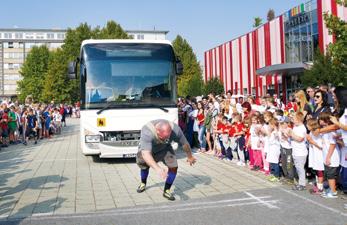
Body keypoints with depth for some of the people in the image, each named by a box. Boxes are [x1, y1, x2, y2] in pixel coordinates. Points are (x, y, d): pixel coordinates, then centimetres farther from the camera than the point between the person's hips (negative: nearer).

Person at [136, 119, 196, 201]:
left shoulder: (175, 130, -35)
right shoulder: (147, 132, -45)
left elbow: (185, 143, -15)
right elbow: (145, 154, -53)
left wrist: (190, 157, 2)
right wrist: (157, 168, -67)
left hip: (164, 148, 2)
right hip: (147, 148, -1)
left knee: (173, 166, -14)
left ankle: (166, 191, 3)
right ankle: (143, 184, 46)